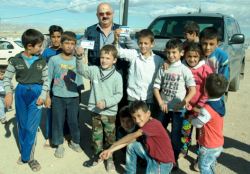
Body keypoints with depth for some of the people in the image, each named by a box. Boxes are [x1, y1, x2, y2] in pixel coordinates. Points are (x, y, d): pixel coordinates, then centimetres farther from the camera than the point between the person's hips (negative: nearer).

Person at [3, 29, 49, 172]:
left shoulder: (42, 61, -2)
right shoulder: (16, 60, -4)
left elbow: (46, 80, 3)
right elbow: (7, 78, 3)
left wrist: (43, 95, -9)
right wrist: (8, 93, -11)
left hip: (36, 94, -1)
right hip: (20, 93, 1)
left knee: (31, 127, -4)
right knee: (22, 126, 11)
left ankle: (28, 157, 9)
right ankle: (25, 153, 28)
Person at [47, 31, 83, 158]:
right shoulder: (54, 59, -4)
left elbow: (79, 82, 7)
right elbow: (48, 79, 0)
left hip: (73, 97, 1)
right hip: (58, 97, -1)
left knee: (74, 121, 10)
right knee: (58, 121, 8)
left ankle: (75, 142, 32)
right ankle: (59, 145, 25)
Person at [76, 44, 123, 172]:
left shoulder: (117, 76, -11)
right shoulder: (94, 70, -2)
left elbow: (119, 95, -11)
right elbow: (81, 70, -10)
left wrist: (106, 102, -23)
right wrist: (79, 57, -28)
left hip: (110, 112, -2)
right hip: (95, 111, 2)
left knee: (110, 136, 12)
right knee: (96, 135, 17)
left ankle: (110, 158, 31)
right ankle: (97, 156, 35)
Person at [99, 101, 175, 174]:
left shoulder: (154, 124, -26)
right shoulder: (144, 126, 3)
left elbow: (132, 136, -26)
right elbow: (130, 140, 0)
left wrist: (112, 146, -17)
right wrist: (111, 150, -8)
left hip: (163, 163, -8)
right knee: (131, 145, -1)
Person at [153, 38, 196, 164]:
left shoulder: (184, 70, -8)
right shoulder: (163, 69, 1)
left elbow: (192, 89, -11)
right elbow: (156, 87, 2)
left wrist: (185, 101, -26)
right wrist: (160, 103, -9)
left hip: (178, 109, -3)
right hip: (164, 107, 3)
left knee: (175, 135, 6)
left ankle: (174, 159, 26)